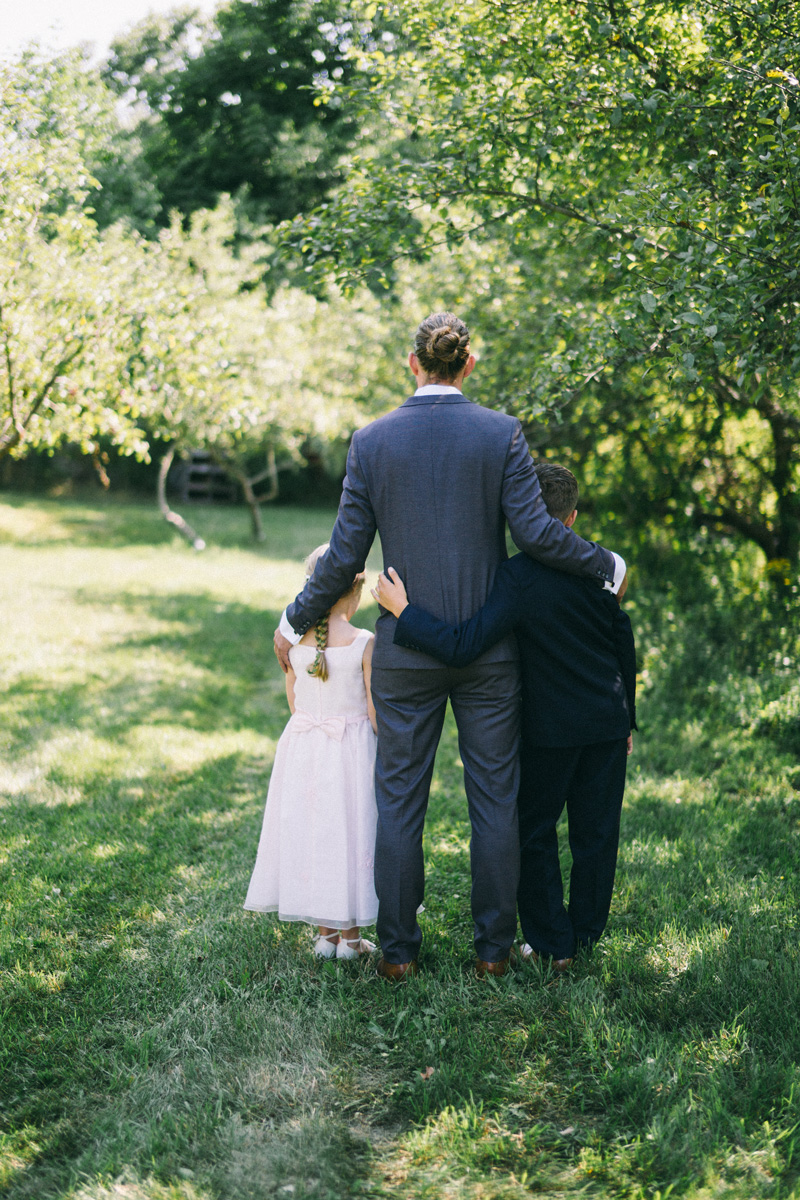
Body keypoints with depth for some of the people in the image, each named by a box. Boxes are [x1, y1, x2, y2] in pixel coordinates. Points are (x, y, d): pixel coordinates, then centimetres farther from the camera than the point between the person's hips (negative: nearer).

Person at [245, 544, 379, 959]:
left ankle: (325, 933, 22)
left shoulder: (295, 641, -5)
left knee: (310, 831, 14)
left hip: (302, 750, 4)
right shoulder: (364, 643, -16)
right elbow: (376, 713, -12)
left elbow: (293, 703, 5)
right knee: (350, 831, 8)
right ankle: (349, 936, 15)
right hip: (352, 750, -3)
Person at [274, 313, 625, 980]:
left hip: (406, 652, 1)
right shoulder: (502, 434, -5)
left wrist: (295, 623, 12)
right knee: (495, 799, 10)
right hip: (490, 650, 0)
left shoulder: (371, 441, -3)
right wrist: (607, 566, 6)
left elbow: (345, 556, -3)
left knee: (399, 800, 9)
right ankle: (494, 947, 16)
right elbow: (536, 533, -11)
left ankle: (399, 950, 15)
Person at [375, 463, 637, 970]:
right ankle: (586, 937, 25)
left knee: (536, 833, 11)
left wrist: (402, 609, -20)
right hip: (607, 721, 5)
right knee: (596, 833, 14)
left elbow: (462, 648, -27)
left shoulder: (516, 578, -20)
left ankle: (553, 944, 15)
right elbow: (624, 643, 6)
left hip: (550, 728, -4)